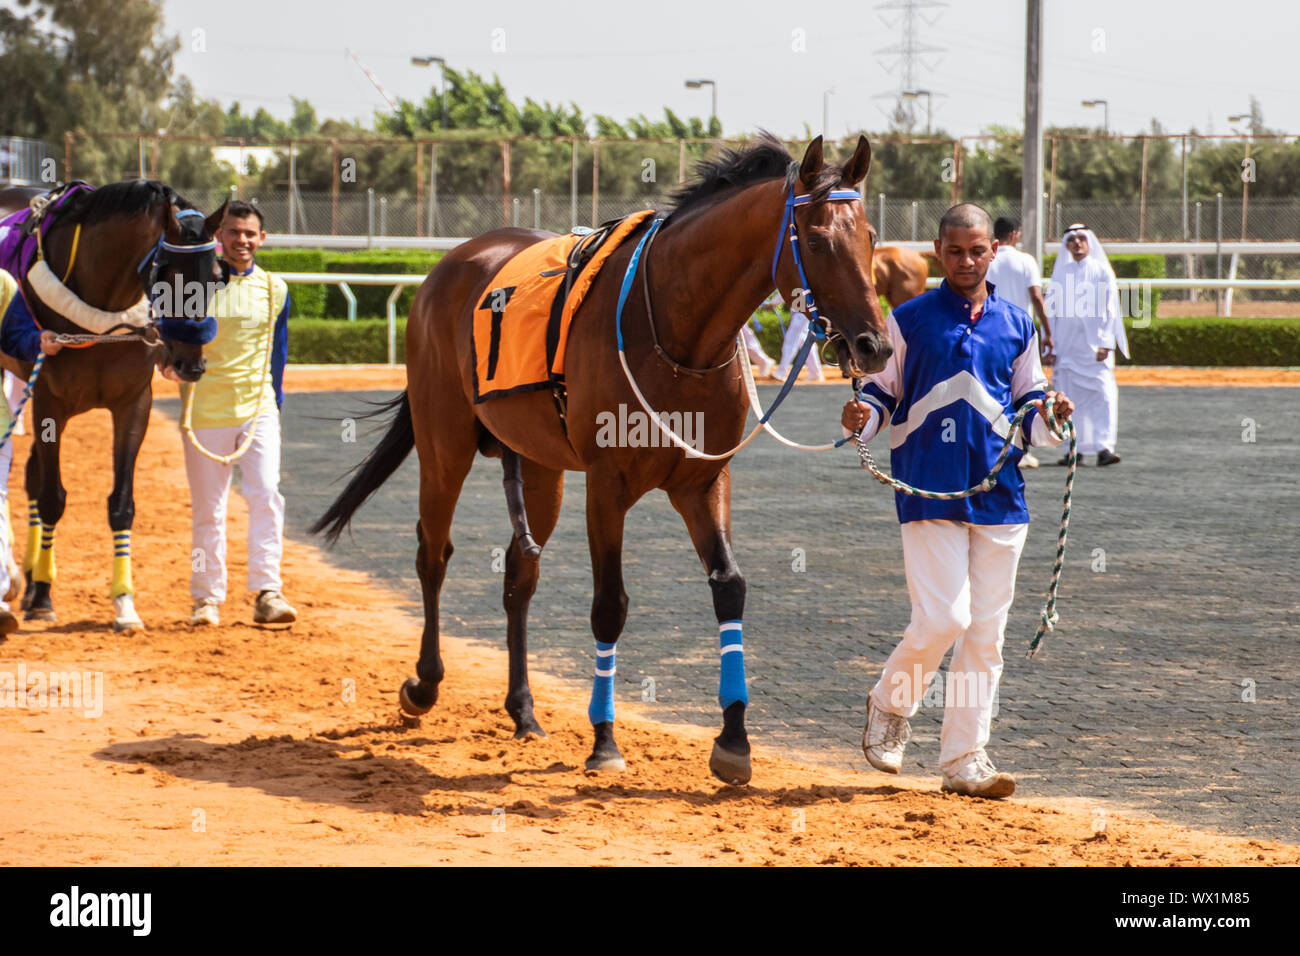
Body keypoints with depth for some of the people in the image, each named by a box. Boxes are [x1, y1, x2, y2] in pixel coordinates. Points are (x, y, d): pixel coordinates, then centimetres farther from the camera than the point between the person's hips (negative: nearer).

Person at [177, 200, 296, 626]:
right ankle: (207, 596, 12)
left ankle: (267, 592, -12)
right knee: (207, 509, 3)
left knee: (266, 495, -13)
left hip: (258, 410, 1)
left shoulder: (274, 289, 9)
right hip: (206, 410, -1)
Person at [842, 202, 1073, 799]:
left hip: (999, 495, 4)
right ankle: (891, 704, 16)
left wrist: (1049, 417, -5)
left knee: (986, 632, 3)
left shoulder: (1015, 325, 11)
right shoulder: (909, 321, 3)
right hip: (929, 493, -3)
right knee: (943, 619, -13)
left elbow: (1028, 404, 16)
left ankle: (965, 759, 11)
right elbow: (883, 388, 8)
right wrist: (864, 415, -13)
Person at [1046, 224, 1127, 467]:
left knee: (1103, 394, -14)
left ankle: (1104, 447, -19)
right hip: (1068, 344, 3)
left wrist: (1105, 344, -10)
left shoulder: (1101, 271, 3)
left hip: (1094, 344, -3)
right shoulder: (1060, 273, 11)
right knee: (1071, 399, 2)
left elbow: (1110, 310, -1)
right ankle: (1076, 449, 9)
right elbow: (1051, 310, 14)